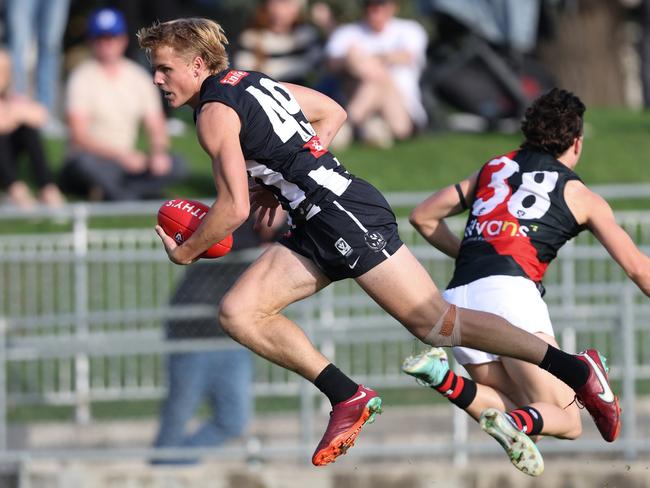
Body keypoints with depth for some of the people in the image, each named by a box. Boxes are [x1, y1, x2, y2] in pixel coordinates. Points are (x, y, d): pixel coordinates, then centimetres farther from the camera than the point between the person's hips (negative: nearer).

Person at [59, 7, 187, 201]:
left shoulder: (139, 78, 11)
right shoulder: (82, 78, -5)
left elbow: (156, 129, 9)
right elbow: (79, 136, -15)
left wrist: (158, 153, -16)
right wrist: (122, 155, -27)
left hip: (129, 162, 5)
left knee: (176, 165, -21)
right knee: (84, 162, -40)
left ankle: (110, 192, -28)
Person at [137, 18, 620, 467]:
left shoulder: (214, 113, -11)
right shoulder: (250, 81, 18)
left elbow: (234, 208, -18)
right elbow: (332, 113, 26)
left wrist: (185, 252, -1)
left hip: (344, 213, -10)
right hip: (316, 228, 10)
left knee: (434, 322, -10)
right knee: (238, 313, 1)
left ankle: (576, 369, -7)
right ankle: (350, 398, -2)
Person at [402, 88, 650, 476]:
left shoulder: (495, 168, 25)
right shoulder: (580, 195, 15)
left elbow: (423, 218, 26)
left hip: (459, 297, 5)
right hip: (510, 290, -5)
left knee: (525, 419, 9)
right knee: (567, 421, -1)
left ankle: (442, 375, -16)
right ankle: (515, 424, -37)